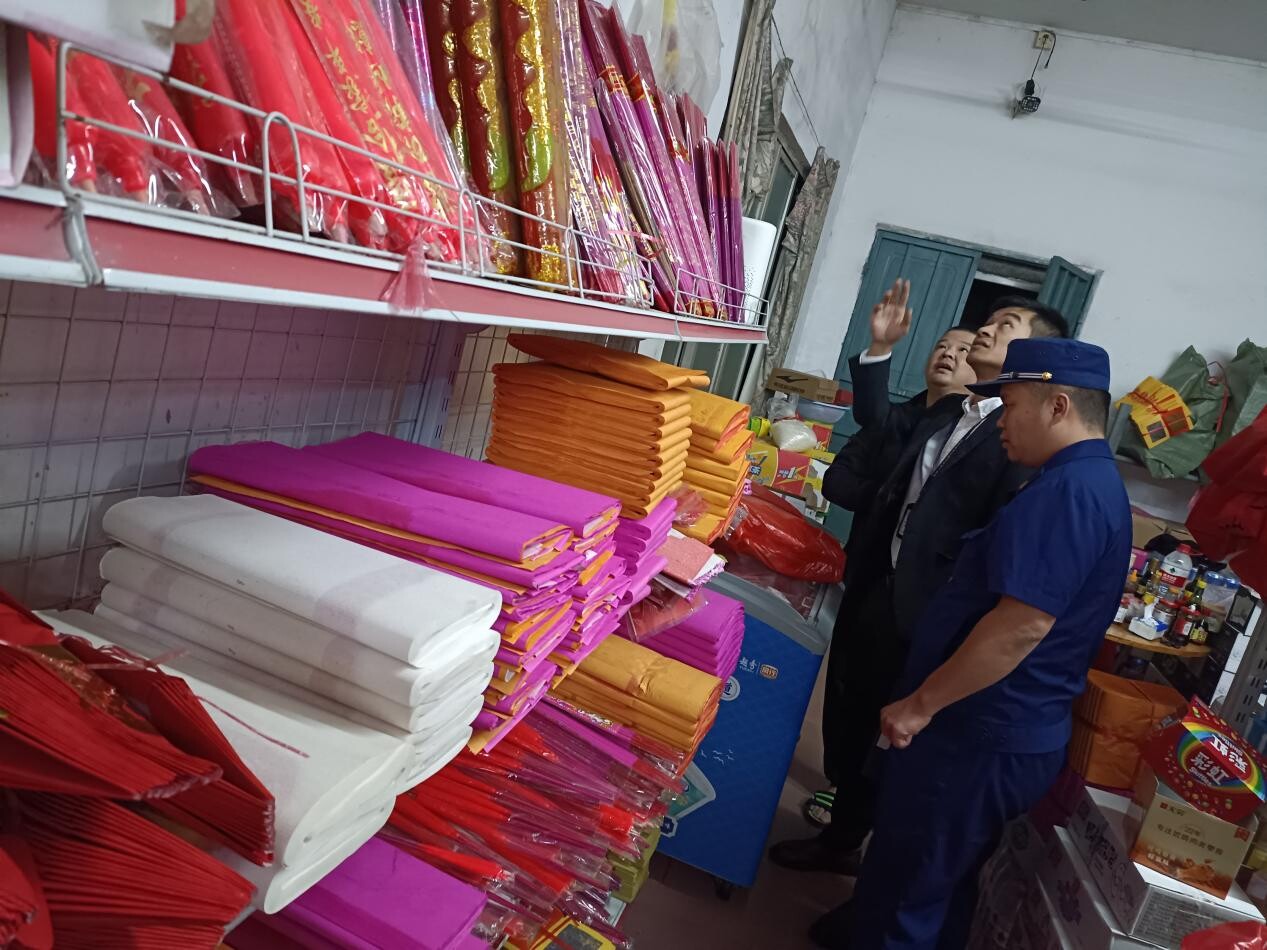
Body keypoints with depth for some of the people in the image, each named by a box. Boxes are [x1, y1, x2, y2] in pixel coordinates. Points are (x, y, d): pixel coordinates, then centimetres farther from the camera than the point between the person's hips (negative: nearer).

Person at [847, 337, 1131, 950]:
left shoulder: (1066, 492, -22)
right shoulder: (1094, 483, 13)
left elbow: (1021, 626, -29)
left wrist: (920, 704, -21)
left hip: (980, 738, -10)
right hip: (1008, 733, 10)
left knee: (903, 892, 5)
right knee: (942, 886, 24)